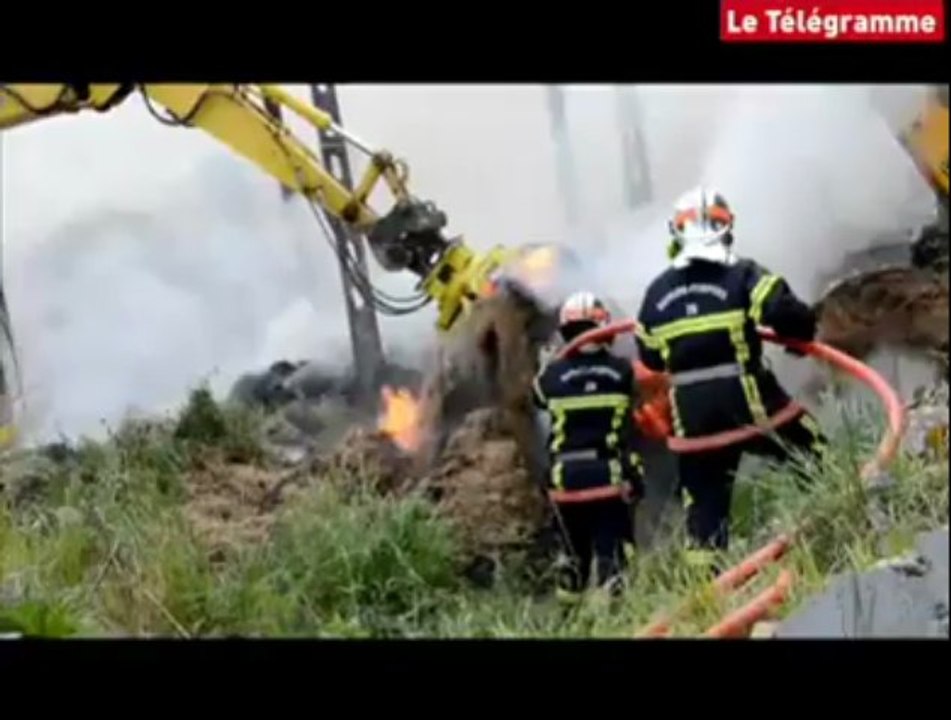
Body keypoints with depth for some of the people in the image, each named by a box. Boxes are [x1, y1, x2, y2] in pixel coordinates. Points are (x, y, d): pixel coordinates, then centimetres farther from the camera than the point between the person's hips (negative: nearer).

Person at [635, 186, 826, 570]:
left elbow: (650, 358, 14)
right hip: (749, 403, -4)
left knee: (703, 503, 12)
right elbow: (786, 314, -19)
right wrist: (801, 332, 2)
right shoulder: (742, 274, -6)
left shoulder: (657, 291, 7)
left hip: (692, 415, 4)